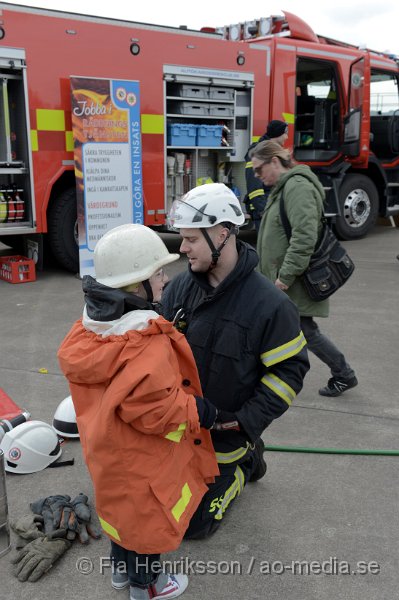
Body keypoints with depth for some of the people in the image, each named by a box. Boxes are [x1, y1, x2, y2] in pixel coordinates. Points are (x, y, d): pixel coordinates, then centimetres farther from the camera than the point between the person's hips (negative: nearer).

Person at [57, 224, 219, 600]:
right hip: (143, 459, -8)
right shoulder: (150, 347, -34)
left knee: (123, 506, 28)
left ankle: (122, 569, 49)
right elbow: (154, 409, -34)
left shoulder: (92, 329, -6)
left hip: (110, 448, 8)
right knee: (148, 515, 15)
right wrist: (197, 411, -19)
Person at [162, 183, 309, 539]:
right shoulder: (180, 288, -5)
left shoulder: (270, 304, -21)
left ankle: (244, 462, 24)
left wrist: (246, 422, -18)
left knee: (193, 522, 3)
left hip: (223, 432, -5)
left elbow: (289, 369, -15)